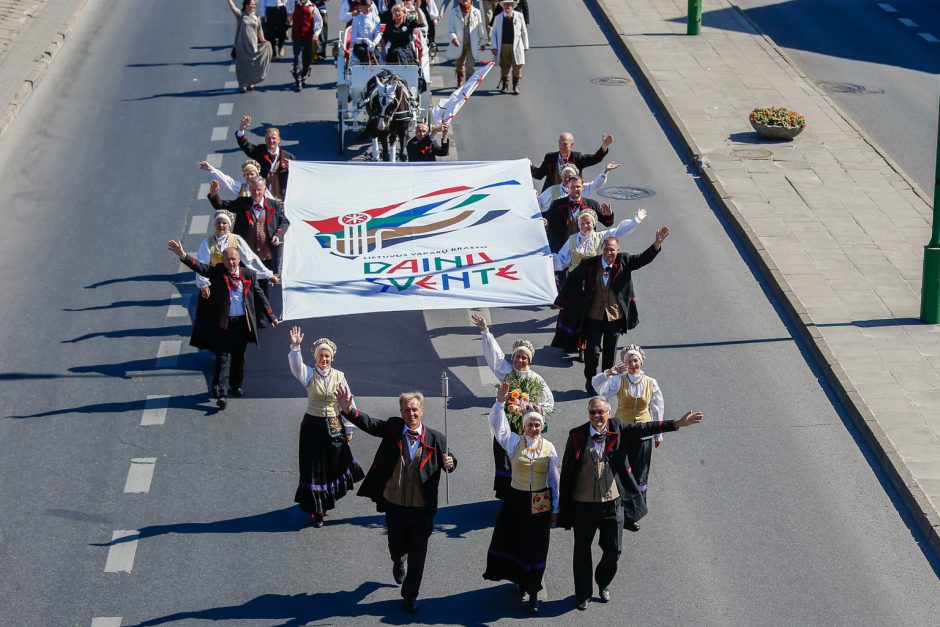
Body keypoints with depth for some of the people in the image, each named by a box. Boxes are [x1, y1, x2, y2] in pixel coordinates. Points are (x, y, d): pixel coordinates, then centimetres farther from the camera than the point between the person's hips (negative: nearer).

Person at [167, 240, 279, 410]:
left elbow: (259, 296, 8)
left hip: (242, 322, 3)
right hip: (223, 323, -3)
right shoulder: (217, 272, -6)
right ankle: (221, 394, -8)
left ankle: (236, 386, 36)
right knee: (223, 357, -5)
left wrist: (271, 316, 8)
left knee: (239, 356, 17)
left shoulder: (249, 275, 0)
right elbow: (200, 267, -20)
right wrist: (183, 256, -37)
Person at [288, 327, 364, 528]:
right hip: (313, 426, -1)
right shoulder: (309, 375, -6)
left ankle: (328, 498, 37)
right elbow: (296, 365, -27)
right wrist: (295, 346, -43)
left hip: (334, 426, 2)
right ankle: (316, 509, 12)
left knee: (334, 464, 12)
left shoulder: (339, 376, -2)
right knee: (313, 467, 2)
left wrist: (348, 428, 3)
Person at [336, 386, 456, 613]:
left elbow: (448, 459, 4)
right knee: (397, 547, 22)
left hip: (422, 509, -1)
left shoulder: (435, 438, -7)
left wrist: (450, 463, -20)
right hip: (394, 506, 1)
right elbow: (368, 424, -15)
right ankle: (399, 562, 58)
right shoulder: (393, 429, -6)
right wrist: (348, 409, -31)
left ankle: (410, 596, 27)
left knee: (417, 556, 7)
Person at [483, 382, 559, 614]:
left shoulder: (548, 447, -1)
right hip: (517, 500, 1)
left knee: (536, 548, 2)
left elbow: (554, 479, 3)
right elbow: (497, 425, -13)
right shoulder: (514, 442, -2)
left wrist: (555, 508, 4)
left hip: (541, 503, -1)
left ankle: (533, 592, 12)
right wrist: (500, 402, -28)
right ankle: (521, 579, 35)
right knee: (513, 542, 9)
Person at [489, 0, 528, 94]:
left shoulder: (519, 16, 1)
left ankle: (516, 86, 9)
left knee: (517, 67, -3)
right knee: (504, 67, 9)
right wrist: (494, 47, -1)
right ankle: (504, 86, 22)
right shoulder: (498, 18, 4)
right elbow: (493, 33, 8)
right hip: (503, 46, 1)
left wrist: (525, 47, 5)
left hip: (516, 46, -1)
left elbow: (524, 32, 6)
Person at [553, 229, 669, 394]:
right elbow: (572, 279, 2)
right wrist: (562, 301, 5)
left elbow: (643, 258, -10)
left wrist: (657, 243, -25)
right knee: (592, 351, -4)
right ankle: (590, 381, 19)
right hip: (594, 317, -2)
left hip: (615, 317, 2)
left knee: (610, 353, 13)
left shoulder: (624, 262, -3)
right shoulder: (589, 264, -7)